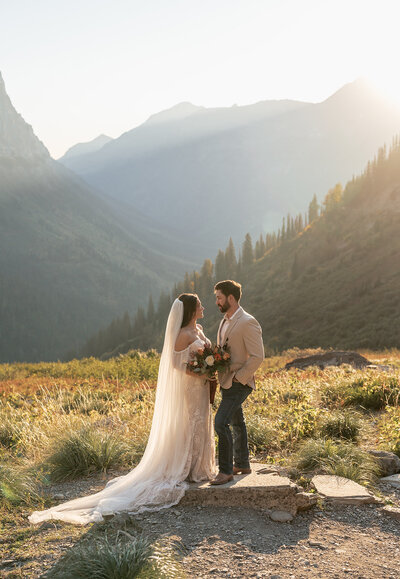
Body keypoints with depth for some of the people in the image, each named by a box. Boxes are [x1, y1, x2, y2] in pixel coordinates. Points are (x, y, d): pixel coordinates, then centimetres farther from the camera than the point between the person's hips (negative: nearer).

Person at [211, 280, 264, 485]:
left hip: (238, 384, -9)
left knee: (221, 423, -15)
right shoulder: (225, 321, 12)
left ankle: (226, 470, -4)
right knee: (236, 423, 19)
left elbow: (257, 356, -20)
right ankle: (242, 464, 32)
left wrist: (238, 378, -18)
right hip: (226, 382, 9)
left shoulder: (248, 323, -17)